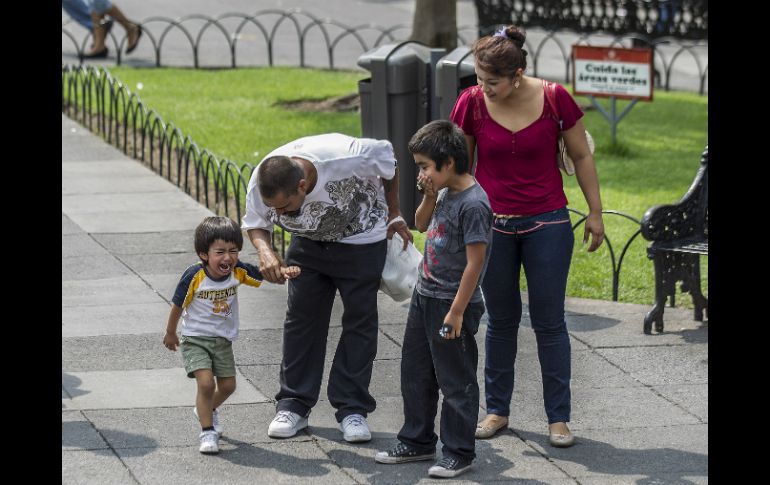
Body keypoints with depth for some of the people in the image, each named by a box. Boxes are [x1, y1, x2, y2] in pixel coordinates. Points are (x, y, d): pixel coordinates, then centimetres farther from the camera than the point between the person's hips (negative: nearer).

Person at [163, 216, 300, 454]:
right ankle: (207, 431, -7)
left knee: (228, 386, 12)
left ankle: (207, 410, 43)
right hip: (195, 339, -5)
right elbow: (178, 305, -9)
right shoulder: (194, 276, -23)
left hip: (223, 340, 5)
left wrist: (285, 271, -34)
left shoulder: (238, 271, -13)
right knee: (206, 382, -20)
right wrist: (170, 333, 3)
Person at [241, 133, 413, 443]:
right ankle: (293, 405, 8)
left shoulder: (345, 159, -40)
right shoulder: (260, 185, -30)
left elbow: (386, 156, -17)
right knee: (301, 317, 1)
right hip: (309, 241, 3)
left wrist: (394, 215, -4)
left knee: (359, 321, -2)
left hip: (361, 240, -3)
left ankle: (352, 409, 3)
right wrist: (265, 252, -33)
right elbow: (254, 225, -9)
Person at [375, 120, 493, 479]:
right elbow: (421, 225, 22)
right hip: (424, 297, 10)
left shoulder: (473, 204, -22)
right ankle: (417, 442, 31)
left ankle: (459, 453, 13)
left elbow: (475, 263, -22)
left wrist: (456, 311, -21)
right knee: (415, 374, 18)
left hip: (452, 305, -10)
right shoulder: (445, 193, 5)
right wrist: (430, 197, 1)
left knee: (456, 382, 2)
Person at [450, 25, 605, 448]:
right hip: (493, 224, 1)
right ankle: (497, 410, 22)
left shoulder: (555, 99, -12)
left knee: (549, 321, 2)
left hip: (547, 224, -1)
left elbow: (581, 157, 0)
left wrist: (595, 212, 4)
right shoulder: (472, 103, -9)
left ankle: (558, 417, 9)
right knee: (501, 320, 10)